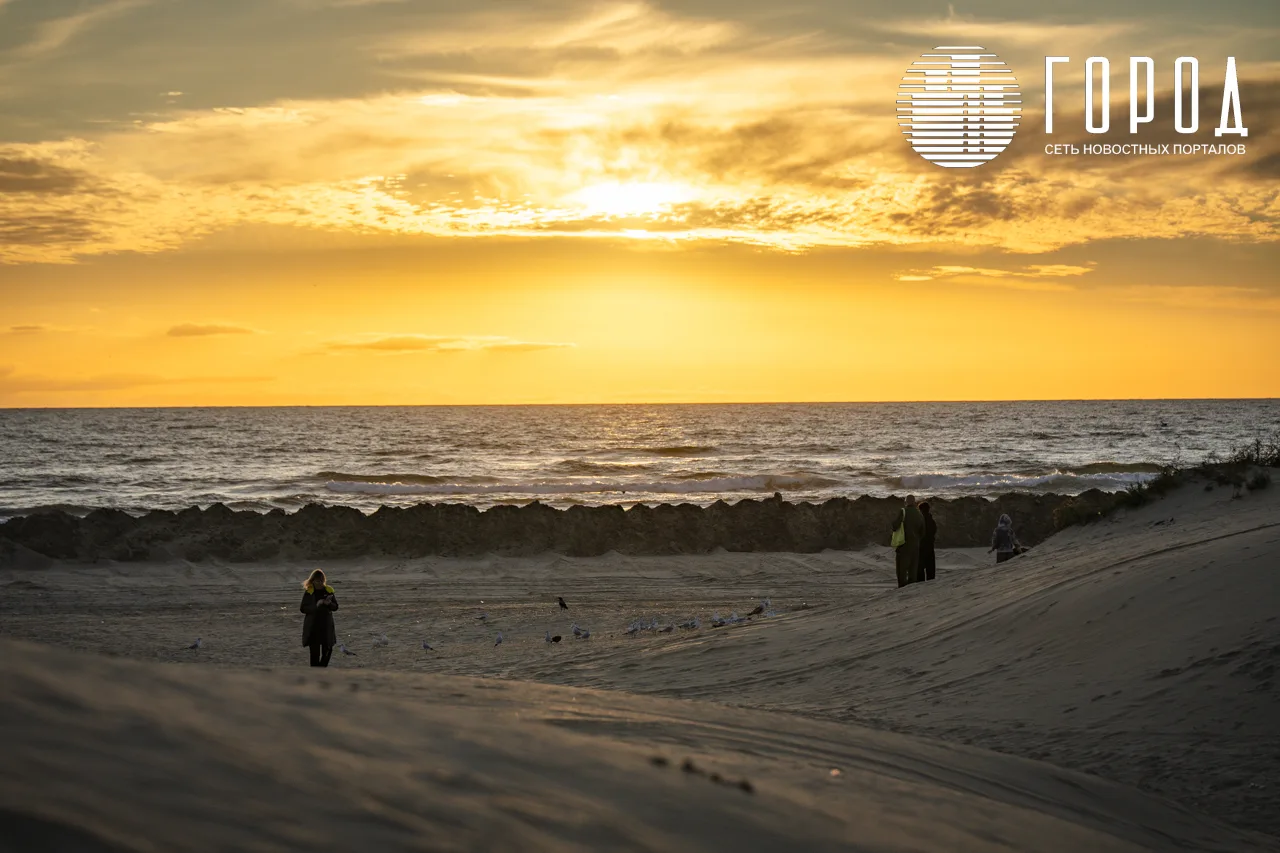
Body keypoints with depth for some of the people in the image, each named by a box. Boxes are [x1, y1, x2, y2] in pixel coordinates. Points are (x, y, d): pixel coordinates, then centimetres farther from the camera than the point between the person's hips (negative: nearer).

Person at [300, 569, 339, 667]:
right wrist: (316, 605, -21)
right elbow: (302, 608, -7)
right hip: (313, 627, -4)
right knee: (315, 652, -3)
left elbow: (335, 606, 7)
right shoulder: (308, 592, -5)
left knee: (327, 650, 5)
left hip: (326, 626, 4)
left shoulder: (329, 590, 5)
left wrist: (329, 603, -16)